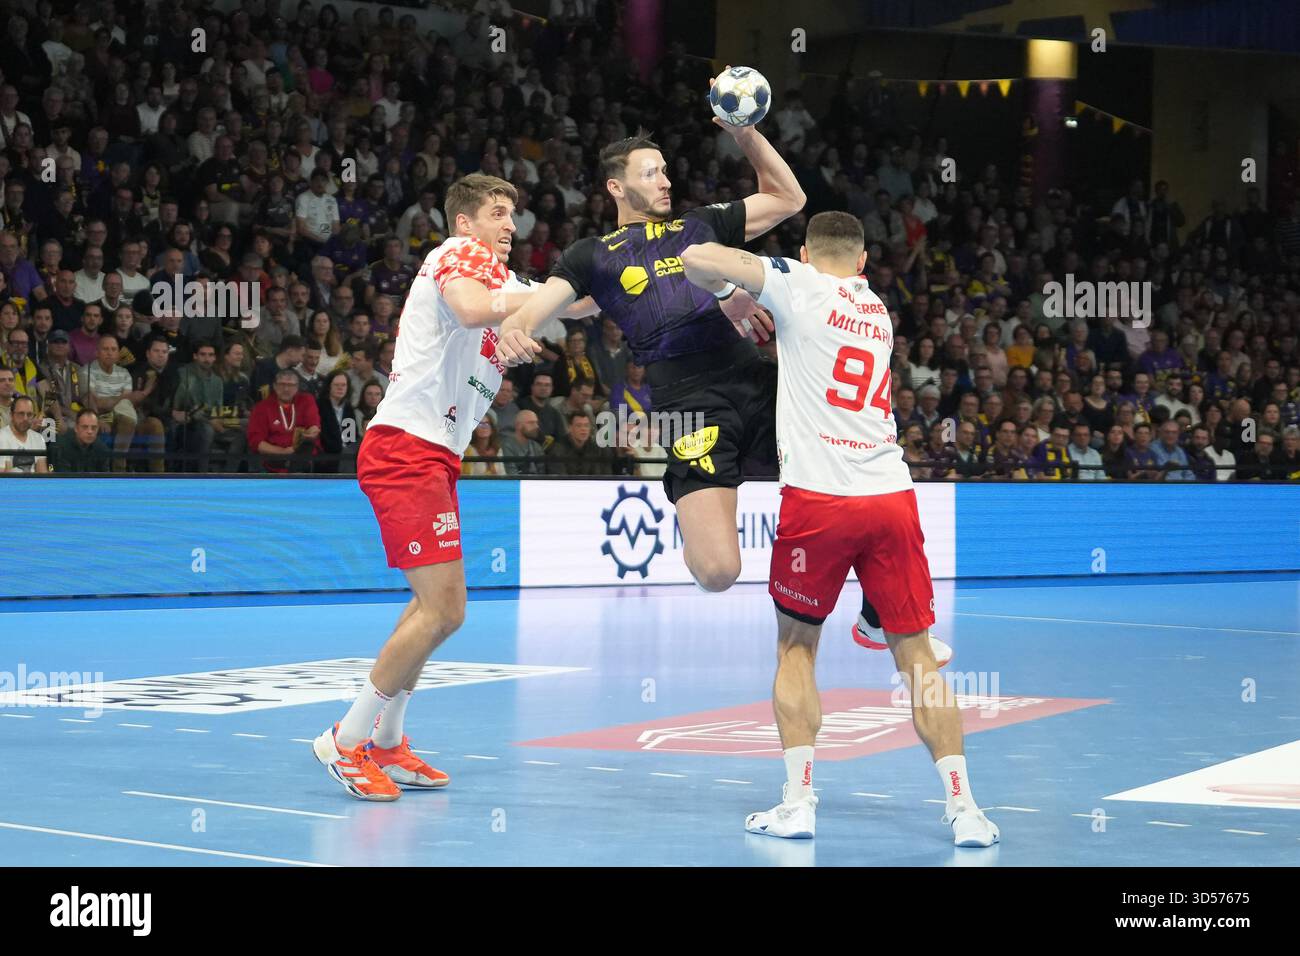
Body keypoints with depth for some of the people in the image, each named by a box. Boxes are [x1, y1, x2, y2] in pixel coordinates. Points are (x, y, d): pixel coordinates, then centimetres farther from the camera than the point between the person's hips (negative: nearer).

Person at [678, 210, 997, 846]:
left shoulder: (798, 284, 3)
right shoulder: (878, 310, 20)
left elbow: (695, 259, -2)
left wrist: (723, 287, 17)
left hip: (817, 497, -4)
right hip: (891, 498, 4)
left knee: (796, 648, 14)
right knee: (915, 653, 9)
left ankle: (797, 801, 8)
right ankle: (962, 806, 3)